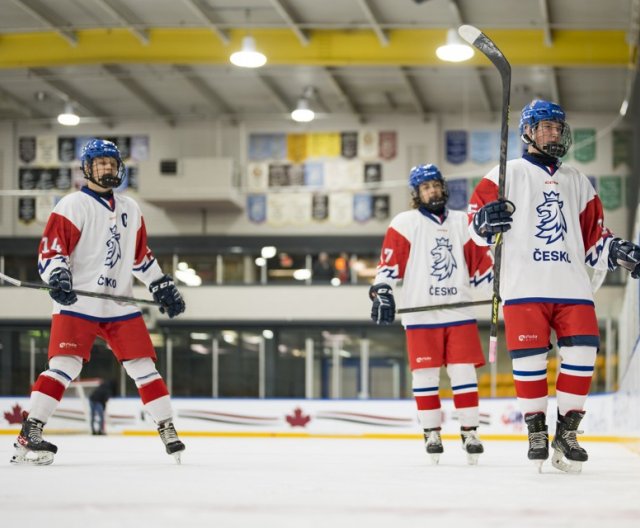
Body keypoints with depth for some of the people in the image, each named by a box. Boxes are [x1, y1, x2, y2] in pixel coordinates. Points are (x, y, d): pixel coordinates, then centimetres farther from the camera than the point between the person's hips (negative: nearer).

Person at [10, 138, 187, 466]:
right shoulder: (72, 206, -4)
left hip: (119, 306, 5)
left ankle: (168, 431, 11)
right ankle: (28, 436, -17)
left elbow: (141, 255, 25)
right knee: (64, 366, -17)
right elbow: (50, 249, -10)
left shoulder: (130, 209, 16)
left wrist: (162, 286, 20)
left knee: (143, 364, 2)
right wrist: (57, 277, -27)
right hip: (77, 303, -5)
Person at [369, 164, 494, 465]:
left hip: (459, 312, 2)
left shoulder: (462, 223, 12)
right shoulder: (404, 224, 3)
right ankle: (432, 433, 9)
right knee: (425, 374, -1)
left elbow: (482, 263, 15)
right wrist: (381, 291, -15)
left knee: (464, 371, -1)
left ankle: (469, 431, 7)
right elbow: (389, 262, -2)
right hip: (421, 315, -2)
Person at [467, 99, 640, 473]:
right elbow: (476, 223, 2)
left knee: (582, 353, -8)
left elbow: (593, 236, 21)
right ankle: (536, 433, 5)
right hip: (524, 287, -3)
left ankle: (567, 432, 2)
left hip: (572, 287, 3)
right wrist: (487, 219, -21)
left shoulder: (577, 182, 21)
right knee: (530, 358, -7)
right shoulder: (509, 174, 9)